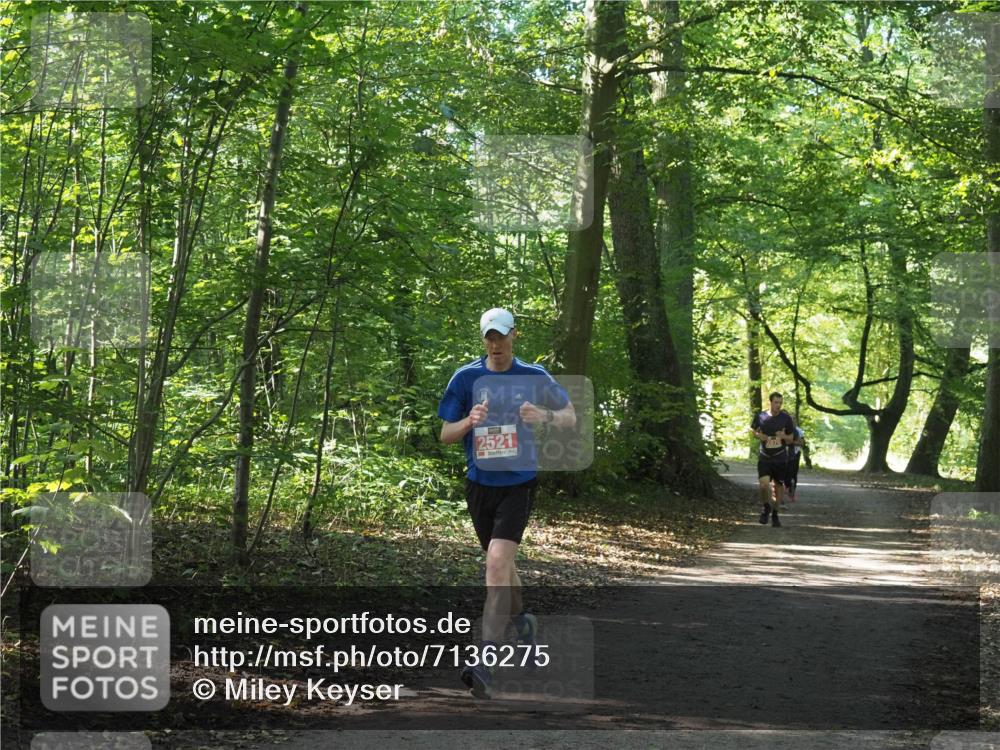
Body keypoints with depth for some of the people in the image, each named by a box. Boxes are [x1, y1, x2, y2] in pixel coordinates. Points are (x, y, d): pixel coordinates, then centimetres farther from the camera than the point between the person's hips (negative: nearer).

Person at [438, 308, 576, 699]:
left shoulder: (534, 377, 0)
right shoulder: (466, 377, 1)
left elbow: (571, 417, 10)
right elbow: (445, 434, 3)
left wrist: (545, 416, -13)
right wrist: (469, 422, -19)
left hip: (519, 482, -3)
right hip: (480, 483, 3)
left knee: (498, 560, -20)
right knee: (500, 563, 17)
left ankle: (485, 661, -23)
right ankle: (521, 620, 48)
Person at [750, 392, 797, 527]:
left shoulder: (786, 418, -2)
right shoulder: (760, 417, -3)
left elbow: (791, 438, 7)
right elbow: (752, 430, 16)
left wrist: (784, 436, -16)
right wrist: (759, 436, -6)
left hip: (780, 458, 1)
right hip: (765, 457, -1)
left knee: (778, 486, 7)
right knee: (764, 484, -18)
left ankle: (775, 514, 27)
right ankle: (766, 507, 11)